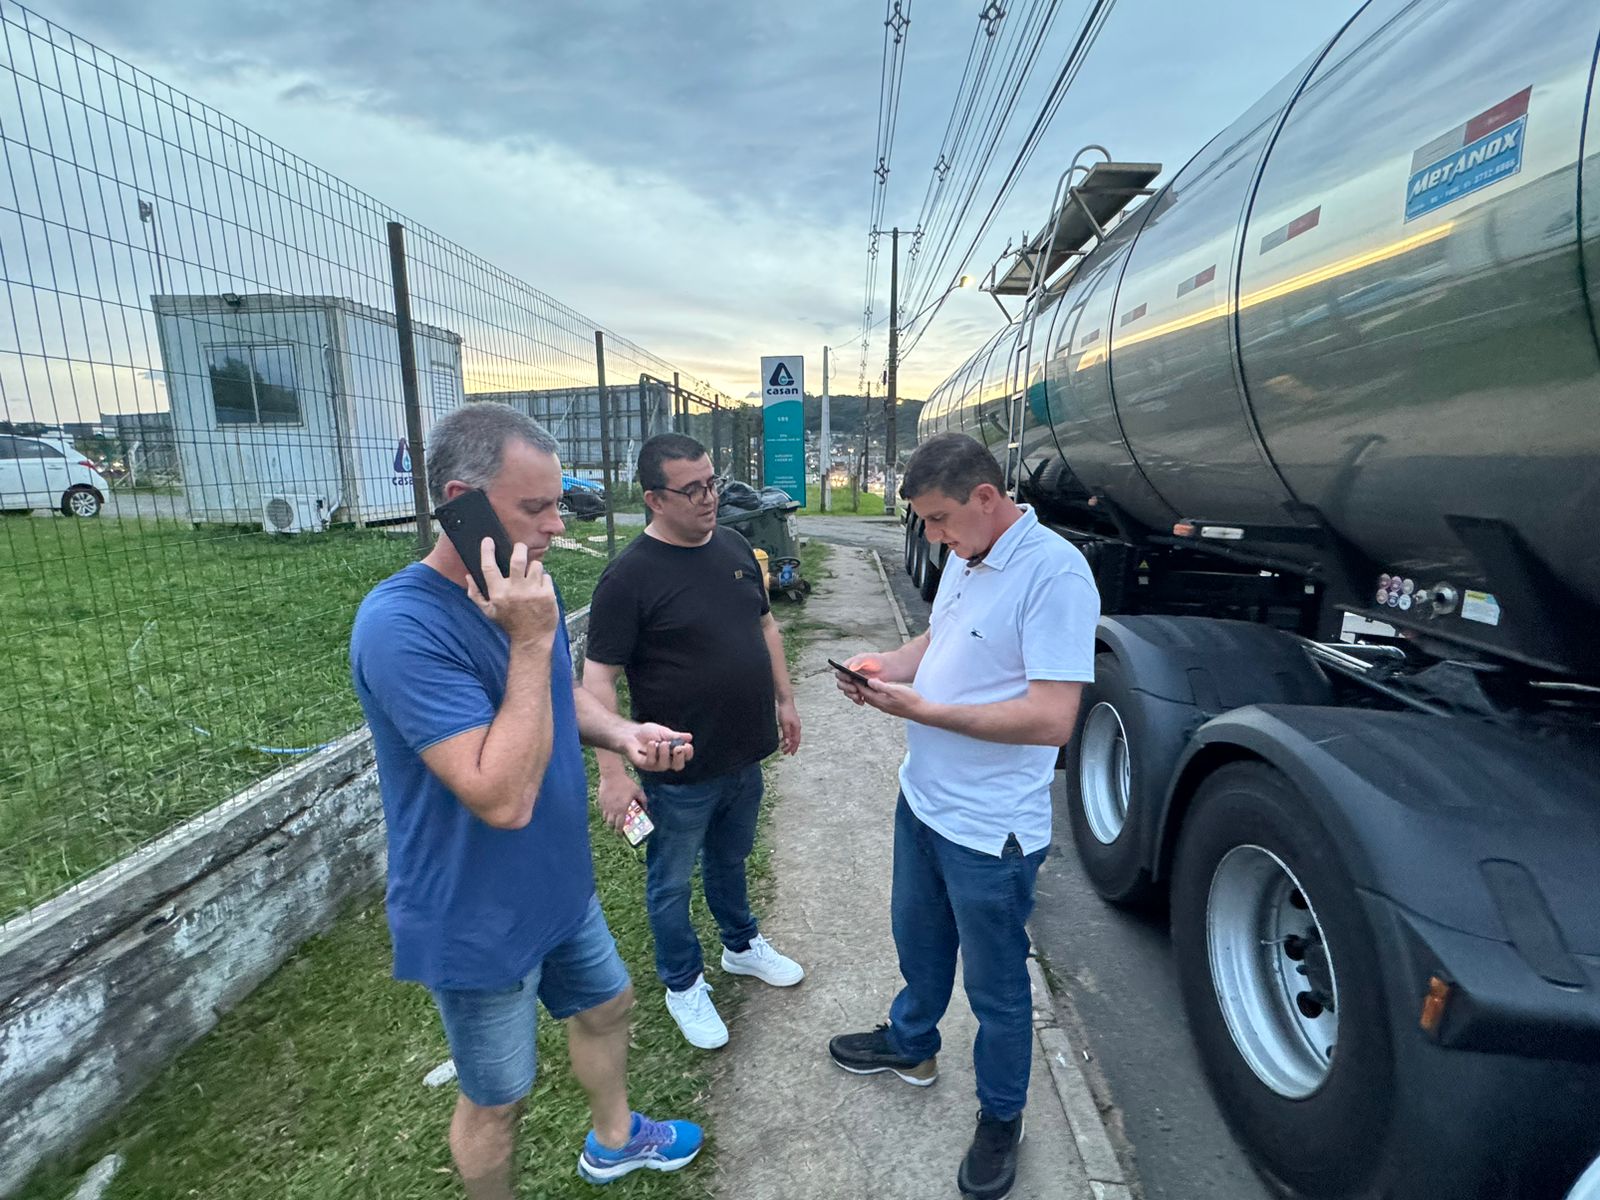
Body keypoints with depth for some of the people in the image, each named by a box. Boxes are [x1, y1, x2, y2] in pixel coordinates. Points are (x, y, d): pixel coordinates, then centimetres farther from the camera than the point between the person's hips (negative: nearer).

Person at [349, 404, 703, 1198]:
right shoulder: (402, 624, -31)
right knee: (497, 1100, 17)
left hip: (557, 885, 8)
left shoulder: (525, 588, -5)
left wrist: (624, 735, -8)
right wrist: (531, 642, -34)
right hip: (477, 923, -8)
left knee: (606, 1007, 28)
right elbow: (503, 797, -34)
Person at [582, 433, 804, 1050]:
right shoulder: (629, 576, -20)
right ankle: (684, 984, 39)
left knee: (730, 860, 27)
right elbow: (598, 678, -19)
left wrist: (784, 699, 13)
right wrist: (613, 772, -20)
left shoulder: (734, 546, 2)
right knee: (672, 882, 16)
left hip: (744, 756, 6)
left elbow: (765, 625, 13)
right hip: (679, 771, -6)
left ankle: (742, 945, 51)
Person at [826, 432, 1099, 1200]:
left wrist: (923, 709, -26)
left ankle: (1000, 1119, 42)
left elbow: (1051, 719, -29)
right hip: (922, 798, 8)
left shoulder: (1054, 573, -26)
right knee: (917, 937, 29)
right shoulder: (963, 559, 2)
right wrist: (885, 667, -4)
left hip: (989, 828, -8)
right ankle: (909, 1046, 55)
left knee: (994, 985, 16)